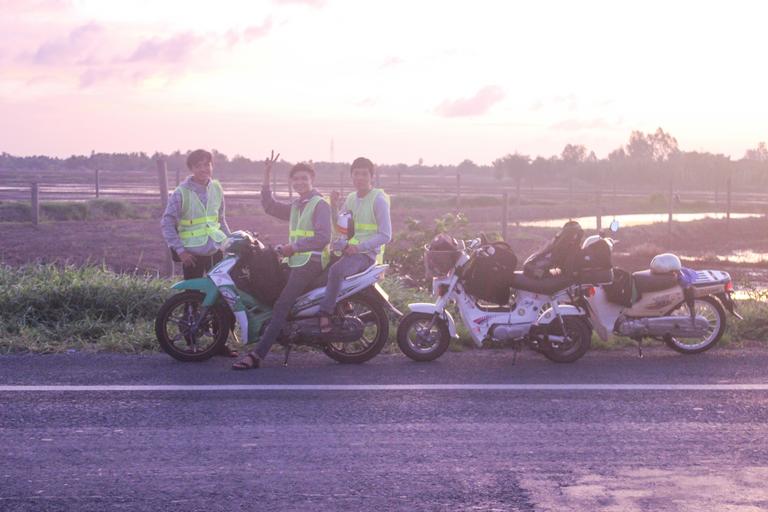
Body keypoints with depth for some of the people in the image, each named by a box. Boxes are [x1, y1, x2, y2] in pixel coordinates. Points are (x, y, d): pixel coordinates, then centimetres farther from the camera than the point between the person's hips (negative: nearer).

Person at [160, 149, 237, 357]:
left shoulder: (216, 188, 6)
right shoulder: (182, 192, -10)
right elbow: (166, 222, -9)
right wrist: (179, 250, -14)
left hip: (216, 251, 5)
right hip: (193, 254, -5)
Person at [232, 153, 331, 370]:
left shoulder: (320, 204, -5)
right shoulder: (295, 206, 22)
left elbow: (323, 238, -15)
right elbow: (270, 206, 15)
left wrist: (293, 247, -17)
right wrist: (266, 178, 7)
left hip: (310, 262, -10)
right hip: (295, 262, 10)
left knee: (280, 308, -18)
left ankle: (256, 356, -25)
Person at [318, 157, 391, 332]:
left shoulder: (379, 199, -9)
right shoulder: (351, 198, 13)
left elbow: (385, 236, -13)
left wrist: (358, 247, -20)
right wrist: (334, 206, -1)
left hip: (367, 253, -8)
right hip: (348, 250, 8)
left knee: (335, 270, -32)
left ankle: (325, 313, -26)